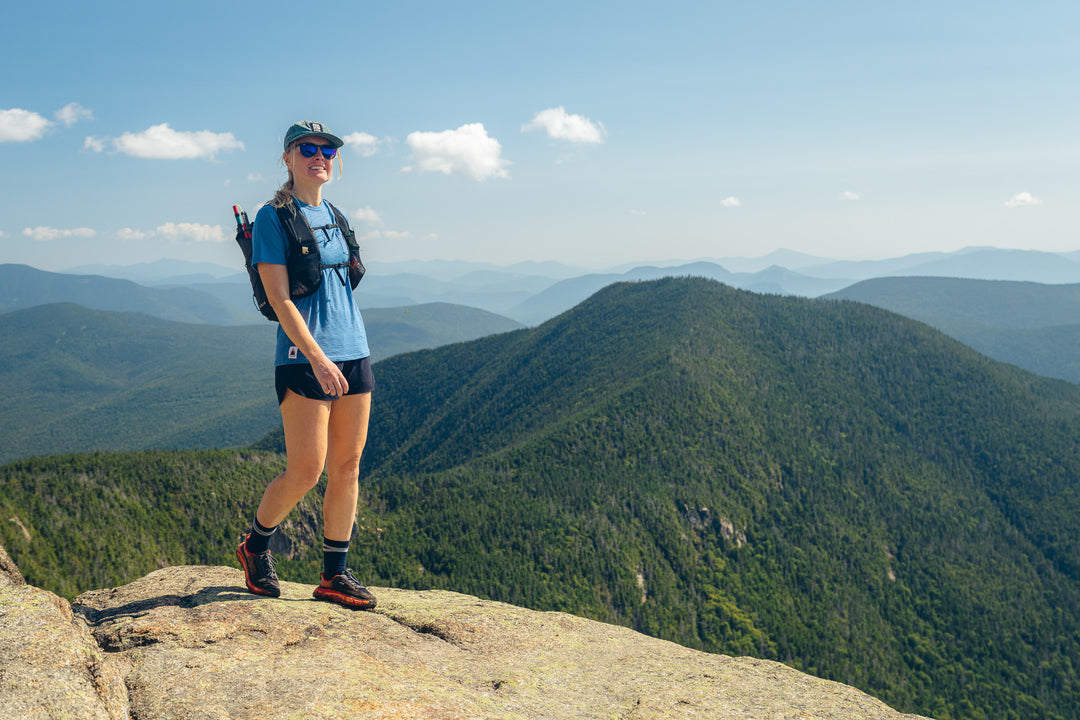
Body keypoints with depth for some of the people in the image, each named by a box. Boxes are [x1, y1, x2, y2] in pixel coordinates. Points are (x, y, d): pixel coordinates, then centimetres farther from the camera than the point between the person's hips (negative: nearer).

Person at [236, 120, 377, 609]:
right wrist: (318, 357, -21)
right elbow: (279, 297, -13)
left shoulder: (334, 217, 16)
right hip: (304, 360, -7)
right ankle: (256, 546, 22)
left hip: (354, 353, 7)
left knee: (347, 468, 6)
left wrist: (347, 355, 17)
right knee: (305, 472, -6)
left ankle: (335, 575, 16)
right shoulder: (272, 218, -5)